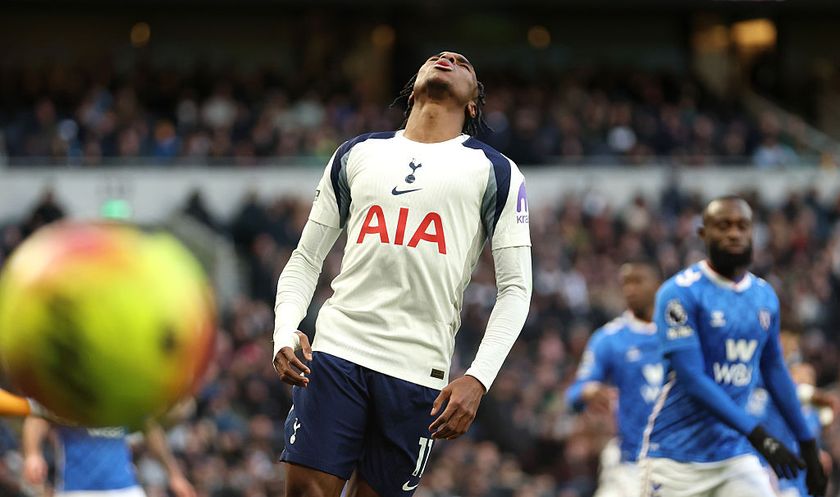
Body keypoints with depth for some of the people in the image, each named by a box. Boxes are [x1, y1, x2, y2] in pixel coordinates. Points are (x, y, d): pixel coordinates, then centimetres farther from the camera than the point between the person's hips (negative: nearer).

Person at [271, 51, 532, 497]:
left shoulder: (493, 172, 9)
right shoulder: (355, 155, 17)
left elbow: (516, 288, 4)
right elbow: (306, 260, 18)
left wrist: (478, 379, -9)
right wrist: (285, 334, -1)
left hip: (419, 371, -1)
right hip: (336, 348, 2)